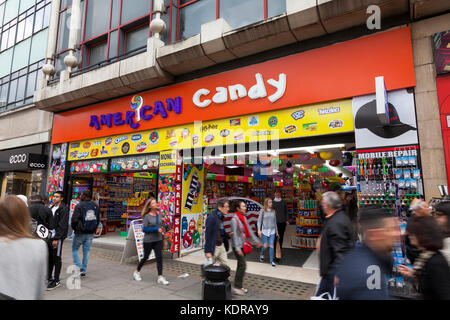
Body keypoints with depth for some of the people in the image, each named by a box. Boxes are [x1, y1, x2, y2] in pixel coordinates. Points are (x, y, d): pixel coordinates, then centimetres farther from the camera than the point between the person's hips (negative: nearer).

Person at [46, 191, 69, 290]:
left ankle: (56, 281, 6)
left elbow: (62, 226, -16)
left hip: (57, 237, -8)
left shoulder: (63, 209, -12)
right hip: (50, 236, 8)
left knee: (56, 258, -1)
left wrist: (56, 238, -19)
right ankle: (49, 277, 29)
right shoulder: (51, 208, 14)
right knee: (49, 257, 15)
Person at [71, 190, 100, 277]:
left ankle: (78, 268, 5)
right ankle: (84, 270, 19)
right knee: (86, 251, 12)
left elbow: (74, 219, -15)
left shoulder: (79, 206, -13)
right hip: (90, 233, 4)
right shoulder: (95, 206, 3)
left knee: (75, 249, 13)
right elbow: (98, 220, 7)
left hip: (80, 233, -4)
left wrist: (74, 228, 3)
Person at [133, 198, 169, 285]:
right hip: (148, 241, -4)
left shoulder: (159, 214, 2)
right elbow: (144, 229, -15)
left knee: (159, 257, -3)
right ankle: (137, 272, 37)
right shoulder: (147, 216, -14)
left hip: (158, 240, 4)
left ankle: (160, 277, 2)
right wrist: (156, 229, -21)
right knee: (145, 257, 12)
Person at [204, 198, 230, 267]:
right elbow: (208, 235, -21)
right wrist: (208, 251, -22)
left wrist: (228, 235, 1)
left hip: (221, 246, 8)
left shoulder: (221, 217, 7)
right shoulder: (211, 218, -19)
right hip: (213, 247, -8)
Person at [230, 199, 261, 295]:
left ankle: (239, 286, 25)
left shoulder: (243, 217, 7)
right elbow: (235, 234, -20)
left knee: (241, 266, 14)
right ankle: (236, 287, 7)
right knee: (242, 265, -6)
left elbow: (249, 230, 15)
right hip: (237, 246, -8)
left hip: (243, 245, 8)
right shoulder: (234, 219, -18)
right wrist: (238, 248, -23)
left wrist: (256, 241, 18)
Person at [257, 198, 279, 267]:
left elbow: (275, 222, 11)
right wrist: (259, 230, -10)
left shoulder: (273, 211, 5)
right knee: (265, 245, 3)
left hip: (272, 231, 2)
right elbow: (259, 221, -1)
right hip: (264, 230, -2)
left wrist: (276, 231, 14)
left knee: (271, 245, -1)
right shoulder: (263, 211, -3)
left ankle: (272, 261, 11)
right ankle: (262, 254, 34)